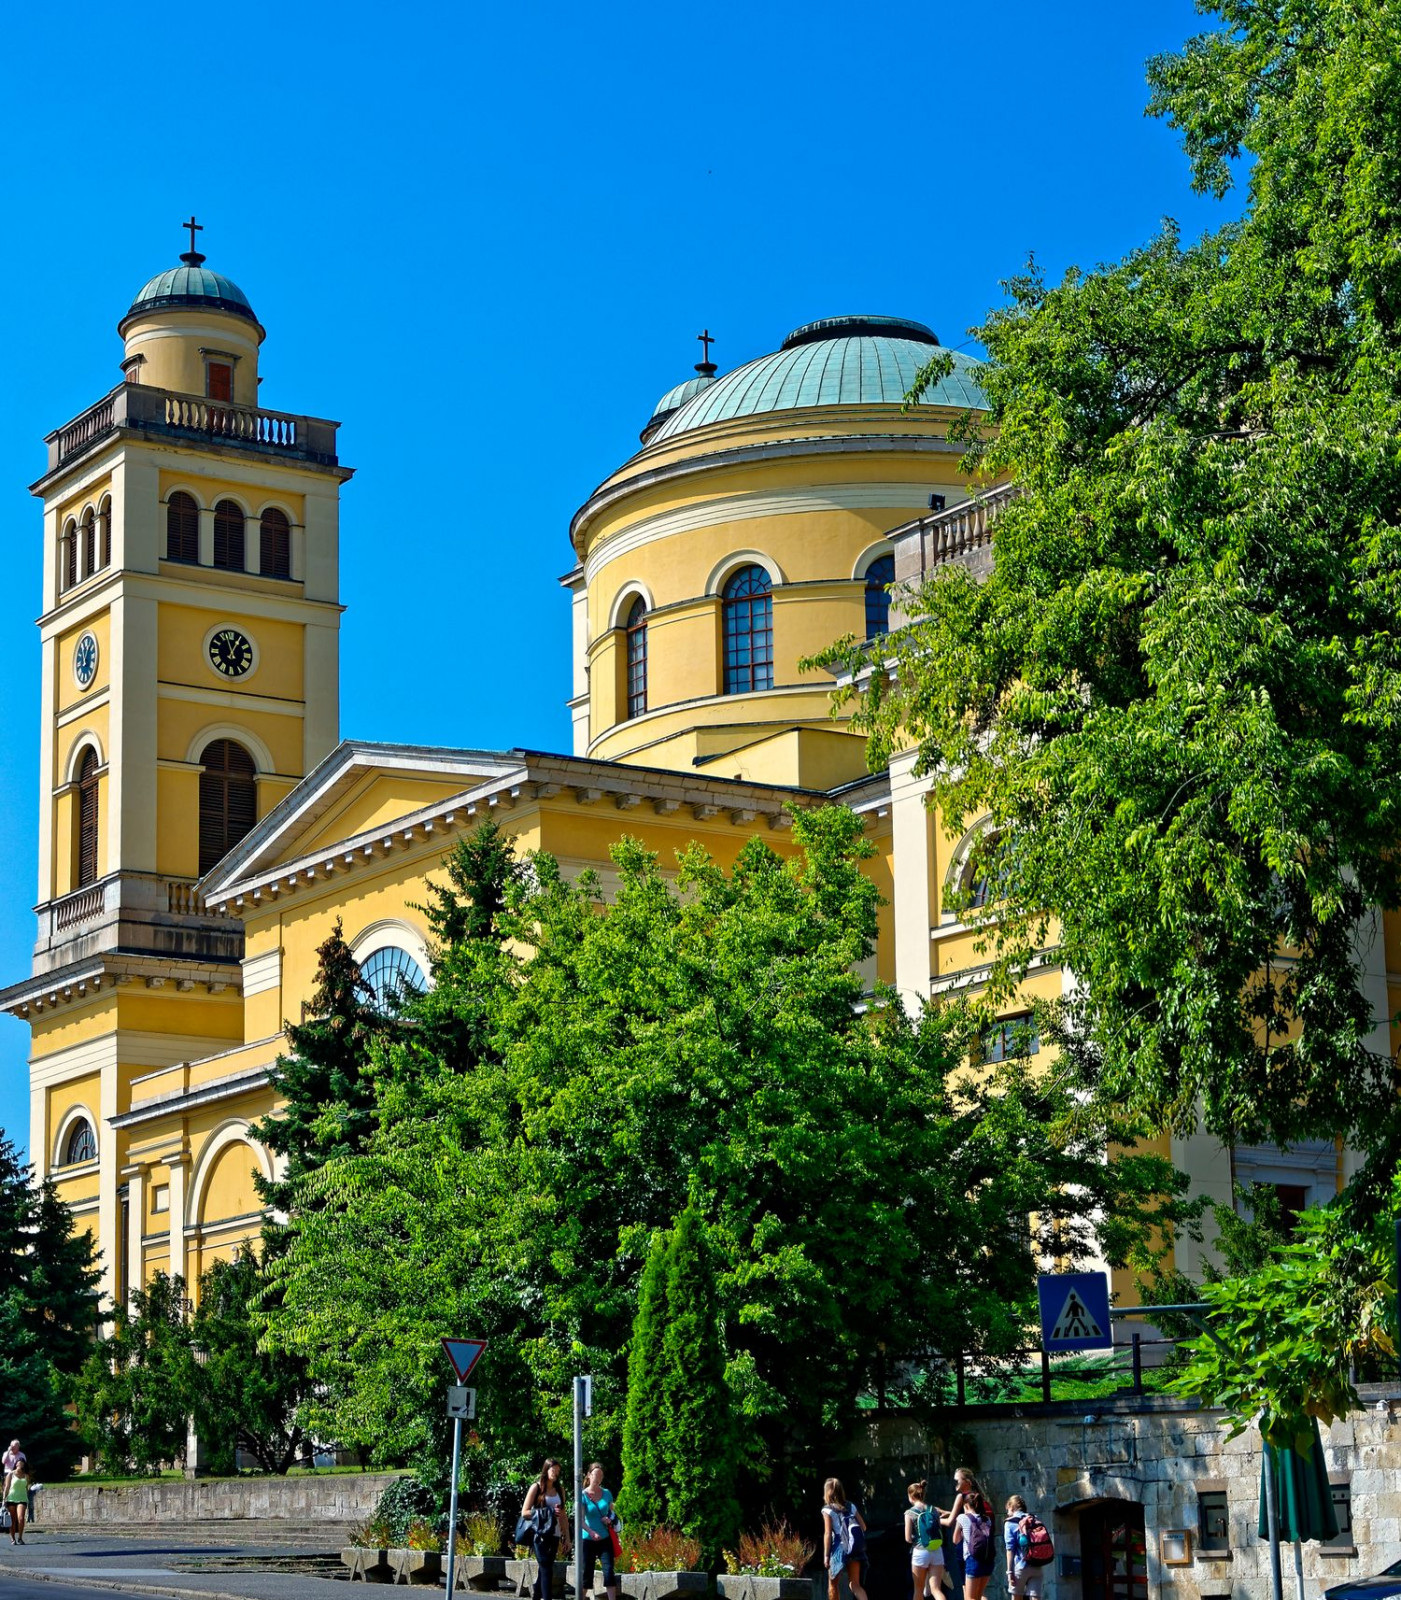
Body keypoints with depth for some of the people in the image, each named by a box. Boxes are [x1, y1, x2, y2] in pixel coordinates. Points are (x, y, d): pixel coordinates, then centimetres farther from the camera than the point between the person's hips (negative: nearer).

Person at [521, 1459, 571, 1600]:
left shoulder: (559, 1491, 15)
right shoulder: (536, 1488, 0)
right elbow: (525, 1512, -4)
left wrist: (567, 1537, 12)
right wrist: (545, 1513, -14)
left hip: (554, 1536, 5)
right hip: (540, 1535, -5)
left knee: (545, 1568, 9)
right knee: (546, 1569, -13)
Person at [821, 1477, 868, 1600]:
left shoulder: (827, 1510, -4)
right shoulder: (851, 1506, 11)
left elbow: (828, 1533, -10)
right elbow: (863, 1527, 11)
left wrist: (826, 1555, -8)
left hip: (839, 1549, -4)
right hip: (855, 1550, 4)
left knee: (833, 1584, 13)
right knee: (855, 1585, 3)